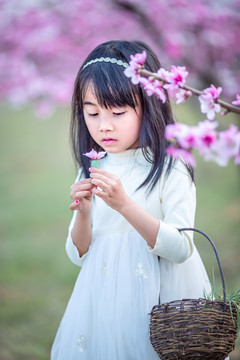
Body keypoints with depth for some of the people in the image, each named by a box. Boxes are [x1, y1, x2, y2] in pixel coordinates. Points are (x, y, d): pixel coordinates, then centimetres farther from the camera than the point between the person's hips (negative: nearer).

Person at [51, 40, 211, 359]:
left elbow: (180, 250, -19)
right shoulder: (90, 173, 3)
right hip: (104, 302, 4)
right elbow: (79, 256, 5)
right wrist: (83, 213, -15)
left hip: (159, 297, -4)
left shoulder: (171, 171, -11)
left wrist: (124, 205, -29)